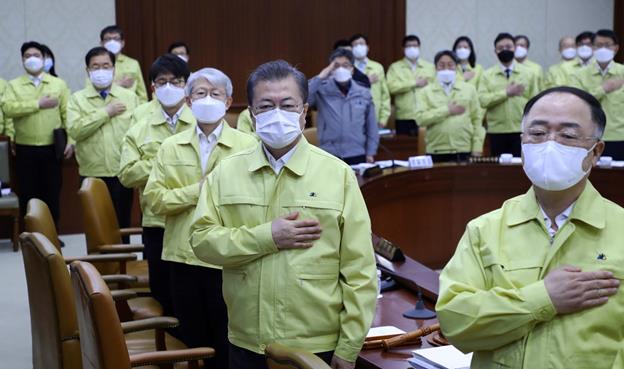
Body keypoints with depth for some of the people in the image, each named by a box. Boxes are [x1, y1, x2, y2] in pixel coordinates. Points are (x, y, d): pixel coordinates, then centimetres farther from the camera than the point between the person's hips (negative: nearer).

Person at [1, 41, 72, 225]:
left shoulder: (59, 84, 6)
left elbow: (67, 114, 2)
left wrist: (70, 141, -7)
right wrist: (38, 104, -16)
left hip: (52, 148, 0)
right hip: (25, 149, 0)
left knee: (52, 196, 5)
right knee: (28, 196, 5)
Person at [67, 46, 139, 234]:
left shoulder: (130, 97, 6)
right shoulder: (77, 99, 2)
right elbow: (74, 129, -14)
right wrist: (106, 112, -11)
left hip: (122, 173, 1)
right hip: (92, 174, 0)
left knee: (122, 223, 8)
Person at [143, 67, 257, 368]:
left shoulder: (247, 145, -3)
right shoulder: (171, 147, 8)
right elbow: (154, 198, -1)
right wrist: (198, 190, -11)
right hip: (184, 256, 4)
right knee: (193, 341, 16)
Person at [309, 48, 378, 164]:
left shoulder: (364, 93, 7)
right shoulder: (322, 91, 1)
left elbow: (372, 128, 12)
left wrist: (370, 153, 7)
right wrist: (321, 77, -12)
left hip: (357, 156, 2)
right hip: (329, 156, -2)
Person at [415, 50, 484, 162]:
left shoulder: (469, 89, 10)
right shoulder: (427, 91, 7)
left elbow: (477, 120, 8)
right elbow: (420, 118, -6)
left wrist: (477, 149, 1)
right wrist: (447, 111, -10)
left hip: (463, 151, 1)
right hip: (436, 152, -1)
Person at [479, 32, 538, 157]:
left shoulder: (527, 73, 8)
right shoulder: (487, 75, 5)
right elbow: (483, 100, -9)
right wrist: (506, 93, -11)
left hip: (521, 131, 0)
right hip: (497, 131, 0)